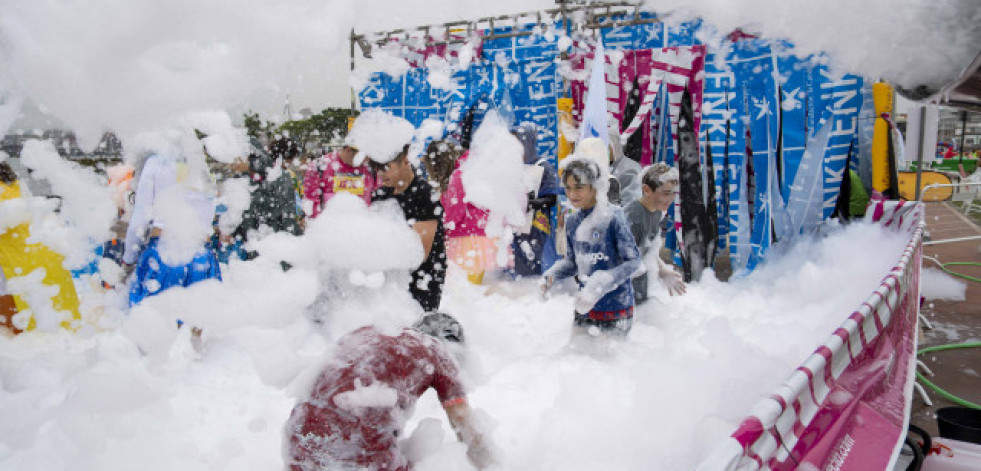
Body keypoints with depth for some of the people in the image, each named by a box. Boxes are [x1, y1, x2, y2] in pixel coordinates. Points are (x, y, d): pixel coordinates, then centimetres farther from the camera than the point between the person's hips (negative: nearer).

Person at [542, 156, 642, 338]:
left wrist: (600, 285, -27)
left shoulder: (613, 216, -17)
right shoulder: (572, 222, 2)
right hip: (584, 307, 5)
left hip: (615, 308, -5)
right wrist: (551, 275, -8)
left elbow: (633, 261, -16)